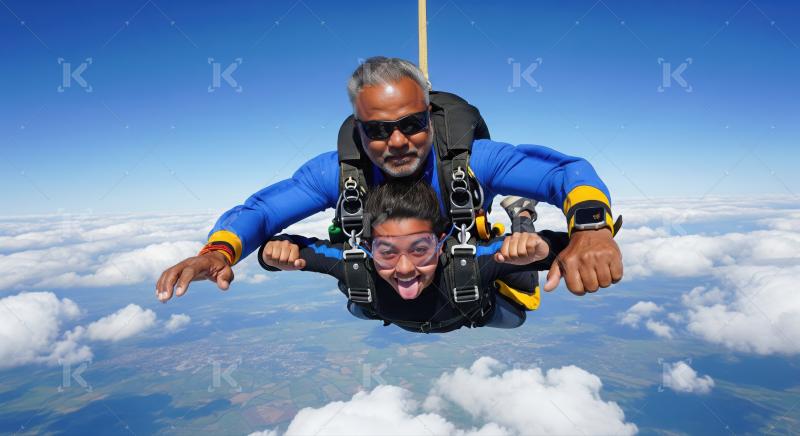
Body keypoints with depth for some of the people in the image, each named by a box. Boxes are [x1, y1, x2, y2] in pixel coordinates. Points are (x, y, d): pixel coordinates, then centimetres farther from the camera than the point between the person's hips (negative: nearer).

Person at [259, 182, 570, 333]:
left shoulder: (471, 262, -48)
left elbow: (562, 248, -46)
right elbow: (292, 248, -31)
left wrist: (539, 246, -69)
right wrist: (274, 252, -54)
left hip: (474, 310, -1)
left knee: (514, 317, 29)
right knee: (358, 310, 32)